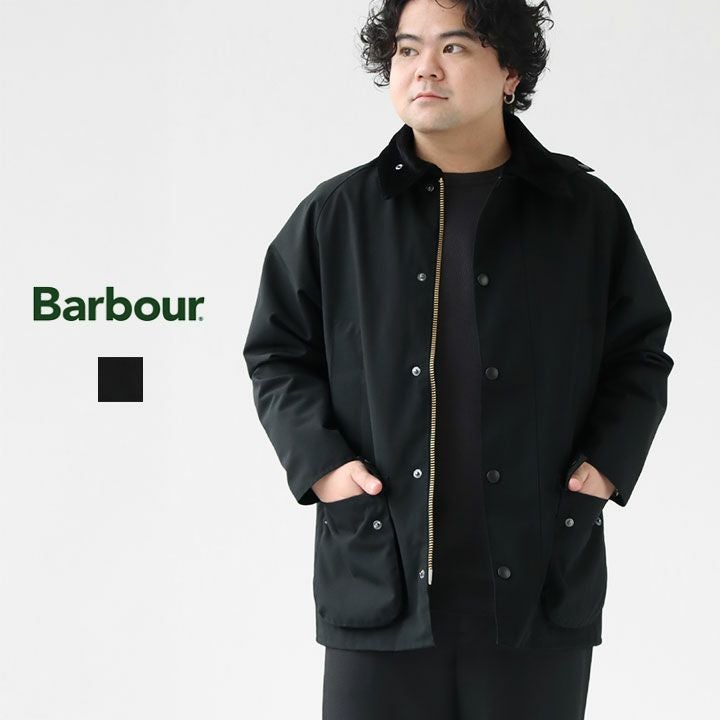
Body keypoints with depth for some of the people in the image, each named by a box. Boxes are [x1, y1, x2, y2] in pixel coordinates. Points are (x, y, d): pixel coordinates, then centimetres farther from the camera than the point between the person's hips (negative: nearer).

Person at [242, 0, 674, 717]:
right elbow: (276, 352, 11)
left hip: (539, 585, 0)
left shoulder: (586, 212, 5)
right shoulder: (334, 214, 5)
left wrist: (607, 463, -1)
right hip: (380, 580, 0)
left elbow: (640, 354, 13)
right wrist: (319, 461, -3)